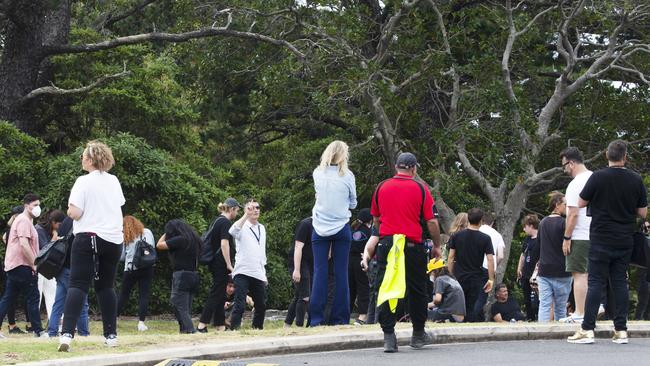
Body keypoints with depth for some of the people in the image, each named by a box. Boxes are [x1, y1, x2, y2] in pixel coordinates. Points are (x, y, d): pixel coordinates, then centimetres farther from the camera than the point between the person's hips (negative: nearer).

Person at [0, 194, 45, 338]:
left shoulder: (27, 221, 21)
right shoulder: (24, 221, -12)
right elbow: (24, 245, -22)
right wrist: (34, 265, -19)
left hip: (12, 266, 10)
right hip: (23, 266, -10)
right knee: (33, 298, -6)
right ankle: (38, 330, -5)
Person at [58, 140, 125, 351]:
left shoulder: (84, 182, -9)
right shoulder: (114, 181, 10)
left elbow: (75, 213, -14)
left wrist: (70, 210, 7)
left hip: (88, 237, -5)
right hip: (114, 239, 5)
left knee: (77, 285, -8)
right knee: (106, 287, 13)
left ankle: (67, 333, -21)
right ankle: (111, 335, 12)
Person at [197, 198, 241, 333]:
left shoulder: (217, 220, 15)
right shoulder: (226, 222, -13)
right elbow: (224, 244, -20)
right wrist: (229, 264, -19)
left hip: (214, 262, 9)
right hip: (221, 264, -9)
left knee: (219, 295, 12)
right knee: (216, 294, -8)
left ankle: (220, 325, 15)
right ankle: (202, 325, -12)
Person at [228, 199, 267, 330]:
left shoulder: (262, 228, 18)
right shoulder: (242, 226, -3)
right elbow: (232, 231, -29)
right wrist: (246, 215, -30)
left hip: (258, 275, 7)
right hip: (242, 273, -7)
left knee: (261, 306, 11)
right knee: (240, 305, -14)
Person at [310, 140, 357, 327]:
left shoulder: (318, 173, -1)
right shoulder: (347, 175, -6)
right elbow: (353, 203, 5)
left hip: (320, 228, 1)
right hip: (341, 227, -1)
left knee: (320, 272, 2)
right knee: (341, 273, 2)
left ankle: (316, 318, -3)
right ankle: (340, 317, 1)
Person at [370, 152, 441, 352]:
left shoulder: (381, 187, 6)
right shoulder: (420, 188, -1)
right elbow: (432, 221, -2)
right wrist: (437, 246, 9)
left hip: (386, 243, 2)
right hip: (413, 245, -1)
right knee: (417, 291, 12)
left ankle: (389, 336, -7)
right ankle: (418, 335, 23)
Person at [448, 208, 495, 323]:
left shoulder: (456, 236, 1)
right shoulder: (485, 239, -5)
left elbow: (451, 258, 2)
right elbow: (490, 259, -9)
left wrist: (451, 275, 10)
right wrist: (491, 279, -6)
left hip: (459, 278, 2)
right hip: (476, 278, -2)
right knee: (473, 308, 3)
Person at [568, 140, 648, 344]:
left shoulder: (598, 178, -10)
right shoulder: (636, 180, -1)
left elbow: (581, 203, 0)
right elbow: (643, 213, 4)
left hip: (601, 240, -3)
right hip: (625, 241, 3)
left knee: (595, 283, -2)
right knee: (620, 283, 8)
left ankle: (587, 330, -6)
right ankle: (621, 330, 6)